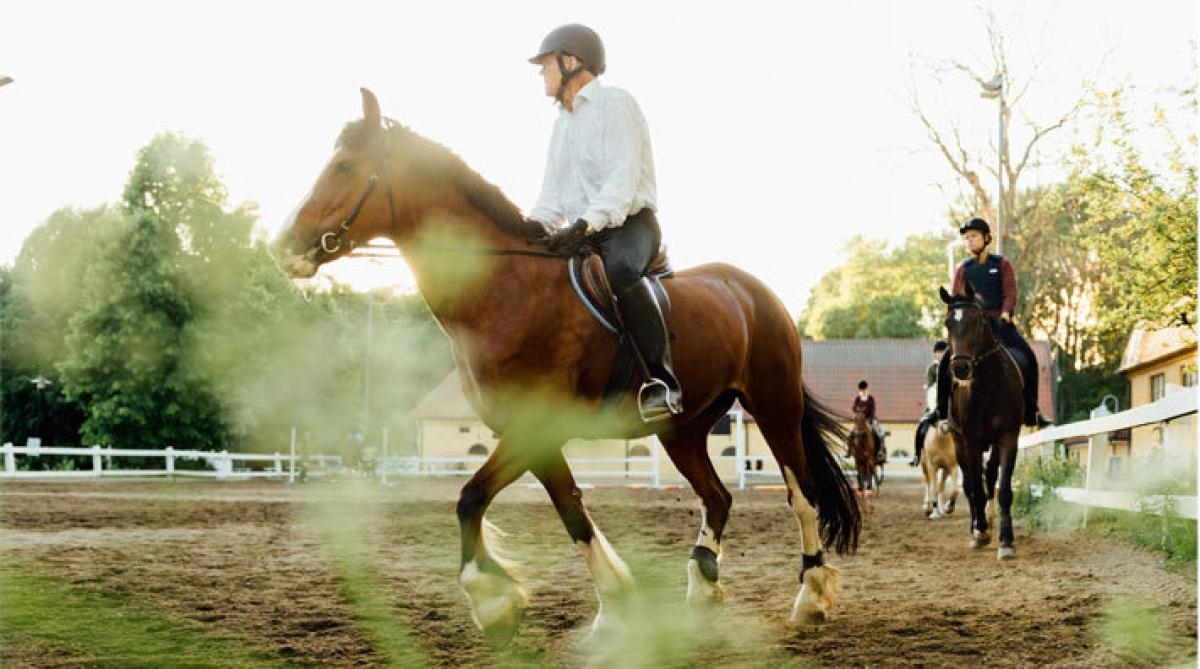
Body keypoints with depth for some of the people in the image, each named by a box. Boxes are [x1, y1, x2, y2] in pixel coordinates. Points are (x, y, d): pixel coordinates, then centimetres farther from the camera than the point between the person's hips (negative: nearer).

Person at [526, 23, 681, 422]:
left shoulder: (614, 104, -7)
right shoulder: (562, 123, 20)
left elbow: (624, 176, -19)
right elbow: (553, 193, 20)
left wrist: (585, 226, -32)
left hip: (629, 224, -9)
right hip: (583, 234, 9)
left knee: (619, 270, -39)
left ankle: (663, 381, -40)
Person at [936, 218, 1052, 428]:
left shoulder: (1001, 264, 8)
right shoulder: (963, 269, 11)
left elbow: (1010, 292, 1)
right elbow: (956, 298, 8)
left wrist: (1005, 312, -16)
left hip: (999, 321, -1)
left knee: (1027, 357, -18)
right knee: (947, 360, -18)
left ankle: (1032, 413, -9)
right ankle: (940, 411, -8)